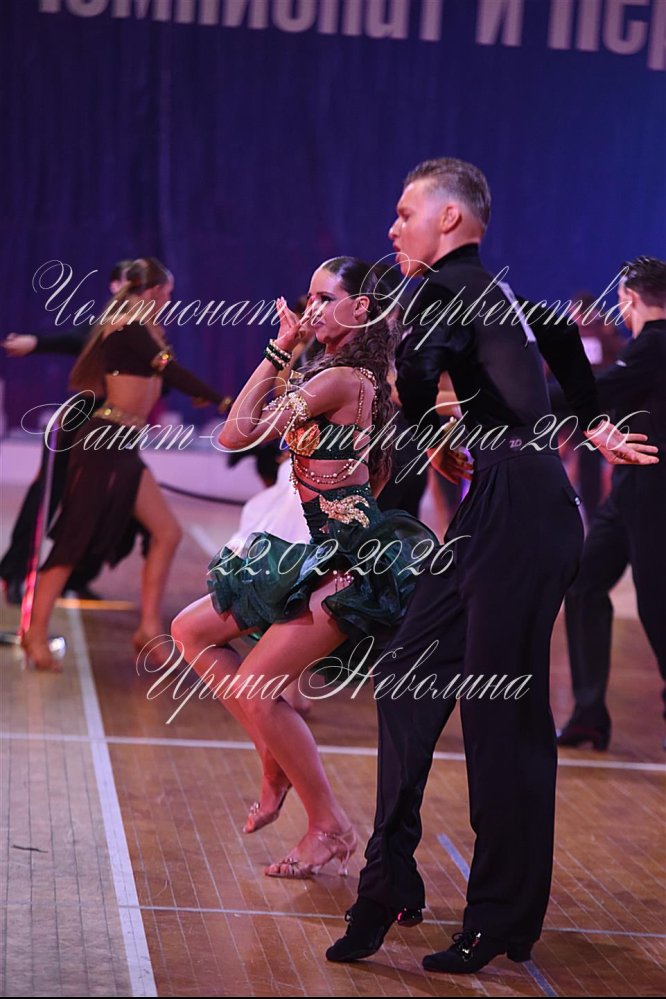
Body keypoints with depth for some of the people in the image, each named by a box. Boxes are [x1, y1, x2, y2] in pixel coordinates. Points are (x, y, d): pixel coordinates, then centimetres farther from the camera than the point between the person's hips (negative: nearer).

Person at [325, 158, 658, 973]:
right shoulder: (499, 289, 19)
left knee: (503, 718, -4)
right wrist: (592, 427, 47)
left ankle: (503, 923, 4)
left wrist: (432, 436, -11)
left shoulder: (451, 288, -9)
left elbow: (417, 365, -29)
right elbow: (563, 334, 38)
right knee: (408, 677, 9)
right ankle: (388, 883, 11)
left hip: (515, 506, -10)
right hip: (496, 508, 10)